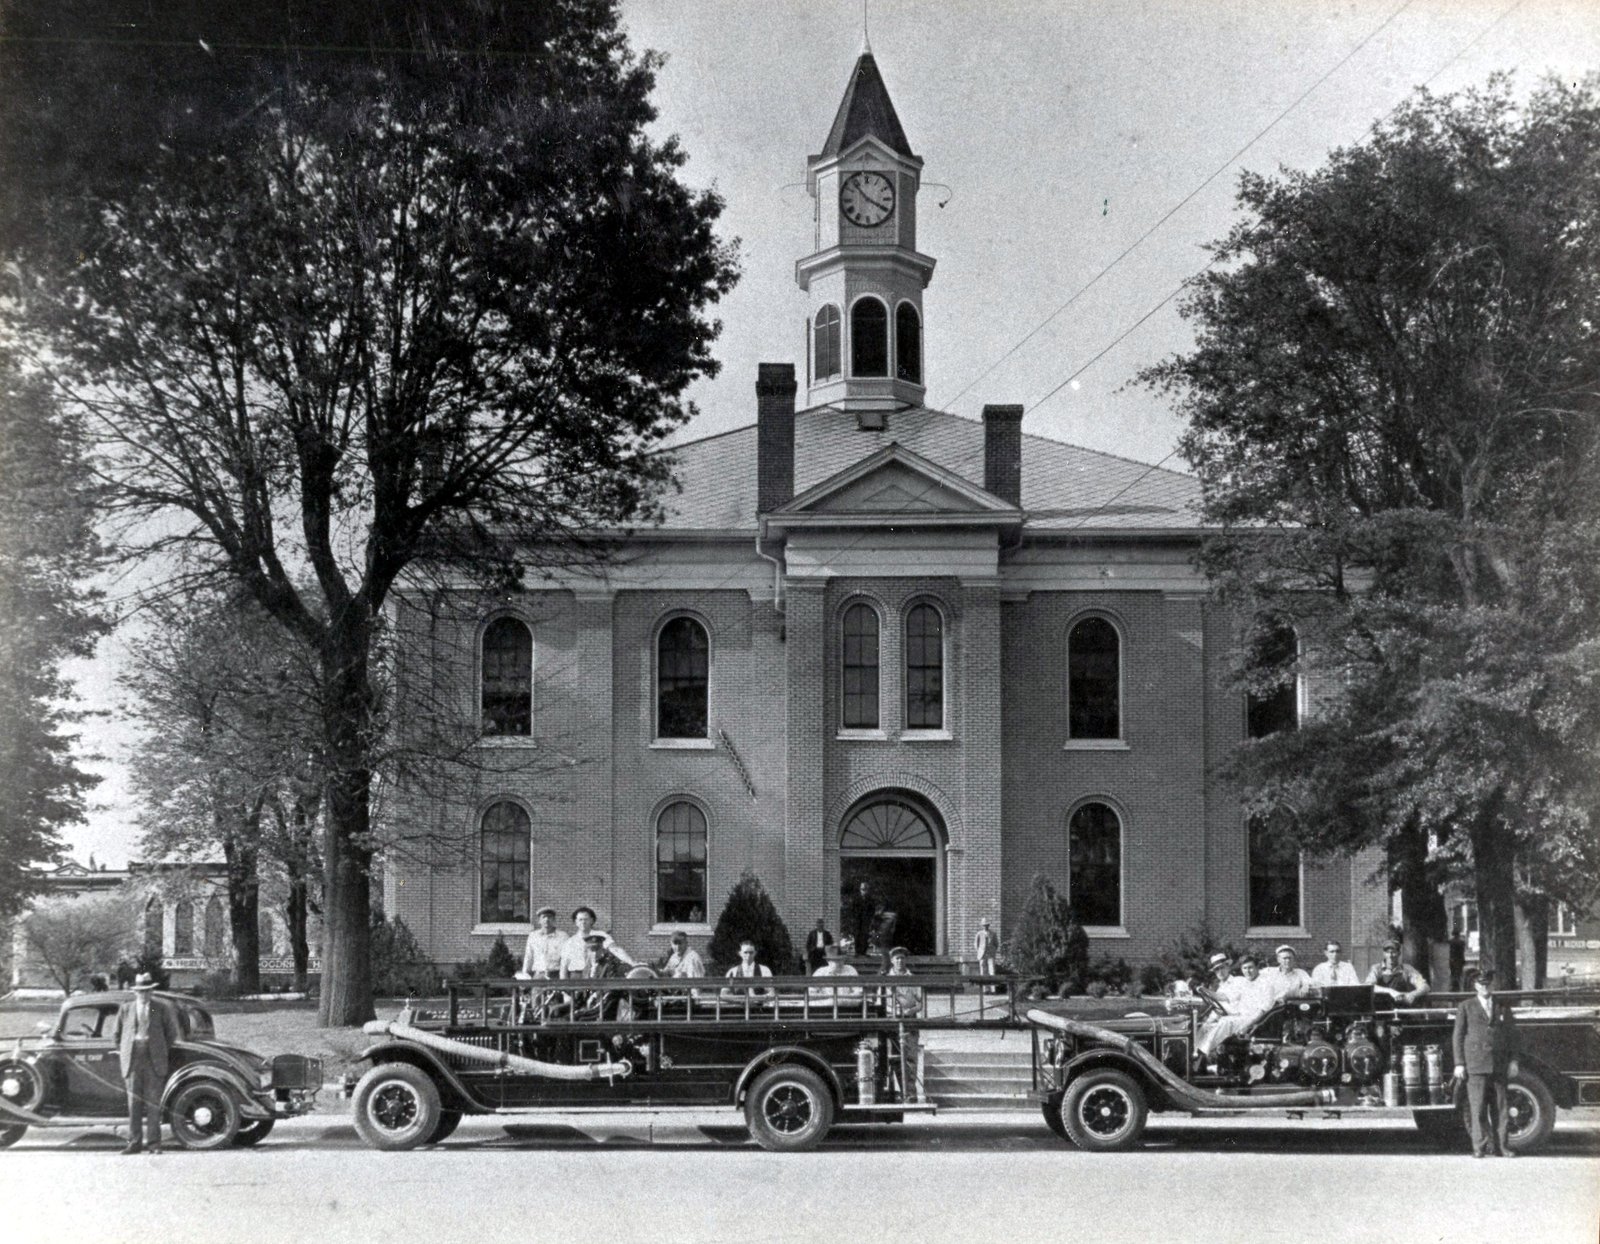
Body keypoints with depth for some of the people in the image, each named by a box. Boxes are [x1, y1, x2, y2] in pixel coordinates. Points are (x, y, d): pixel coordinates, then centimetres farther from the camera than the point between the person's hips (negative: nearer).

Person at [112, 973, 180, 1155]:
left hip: (154, 1061, -1)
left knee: (154, 1103, -3)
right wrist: (124, 1053, 12)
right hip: (132, 1061, 1)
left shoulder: (162, 1009, 6)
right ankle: (135, 1142, 4)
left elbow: (172, 1033, 12)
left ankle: (153, 1142, 1)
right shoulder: (125, 1008, 10)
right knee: (134, 1102, 0)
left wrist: (162, 1054, 9)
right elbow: (116, 1034, 18)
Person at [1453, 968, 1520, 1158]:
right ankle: (1480, 1147, -1)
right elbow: (1458, 1036, 4)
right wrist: (1459, 1063, -2)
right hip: (1475, 1065, -2)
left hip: (1499, 1065, 2)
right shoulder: (1465, 1007, 7)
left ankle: (1501, 1146, 7)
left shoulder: (1503, 1008, 14)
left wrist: (1513, 1060, 5)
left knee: (1500, 1108, 2)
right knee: (1478, 1108, -5)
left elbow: (1511, 1035, 14)